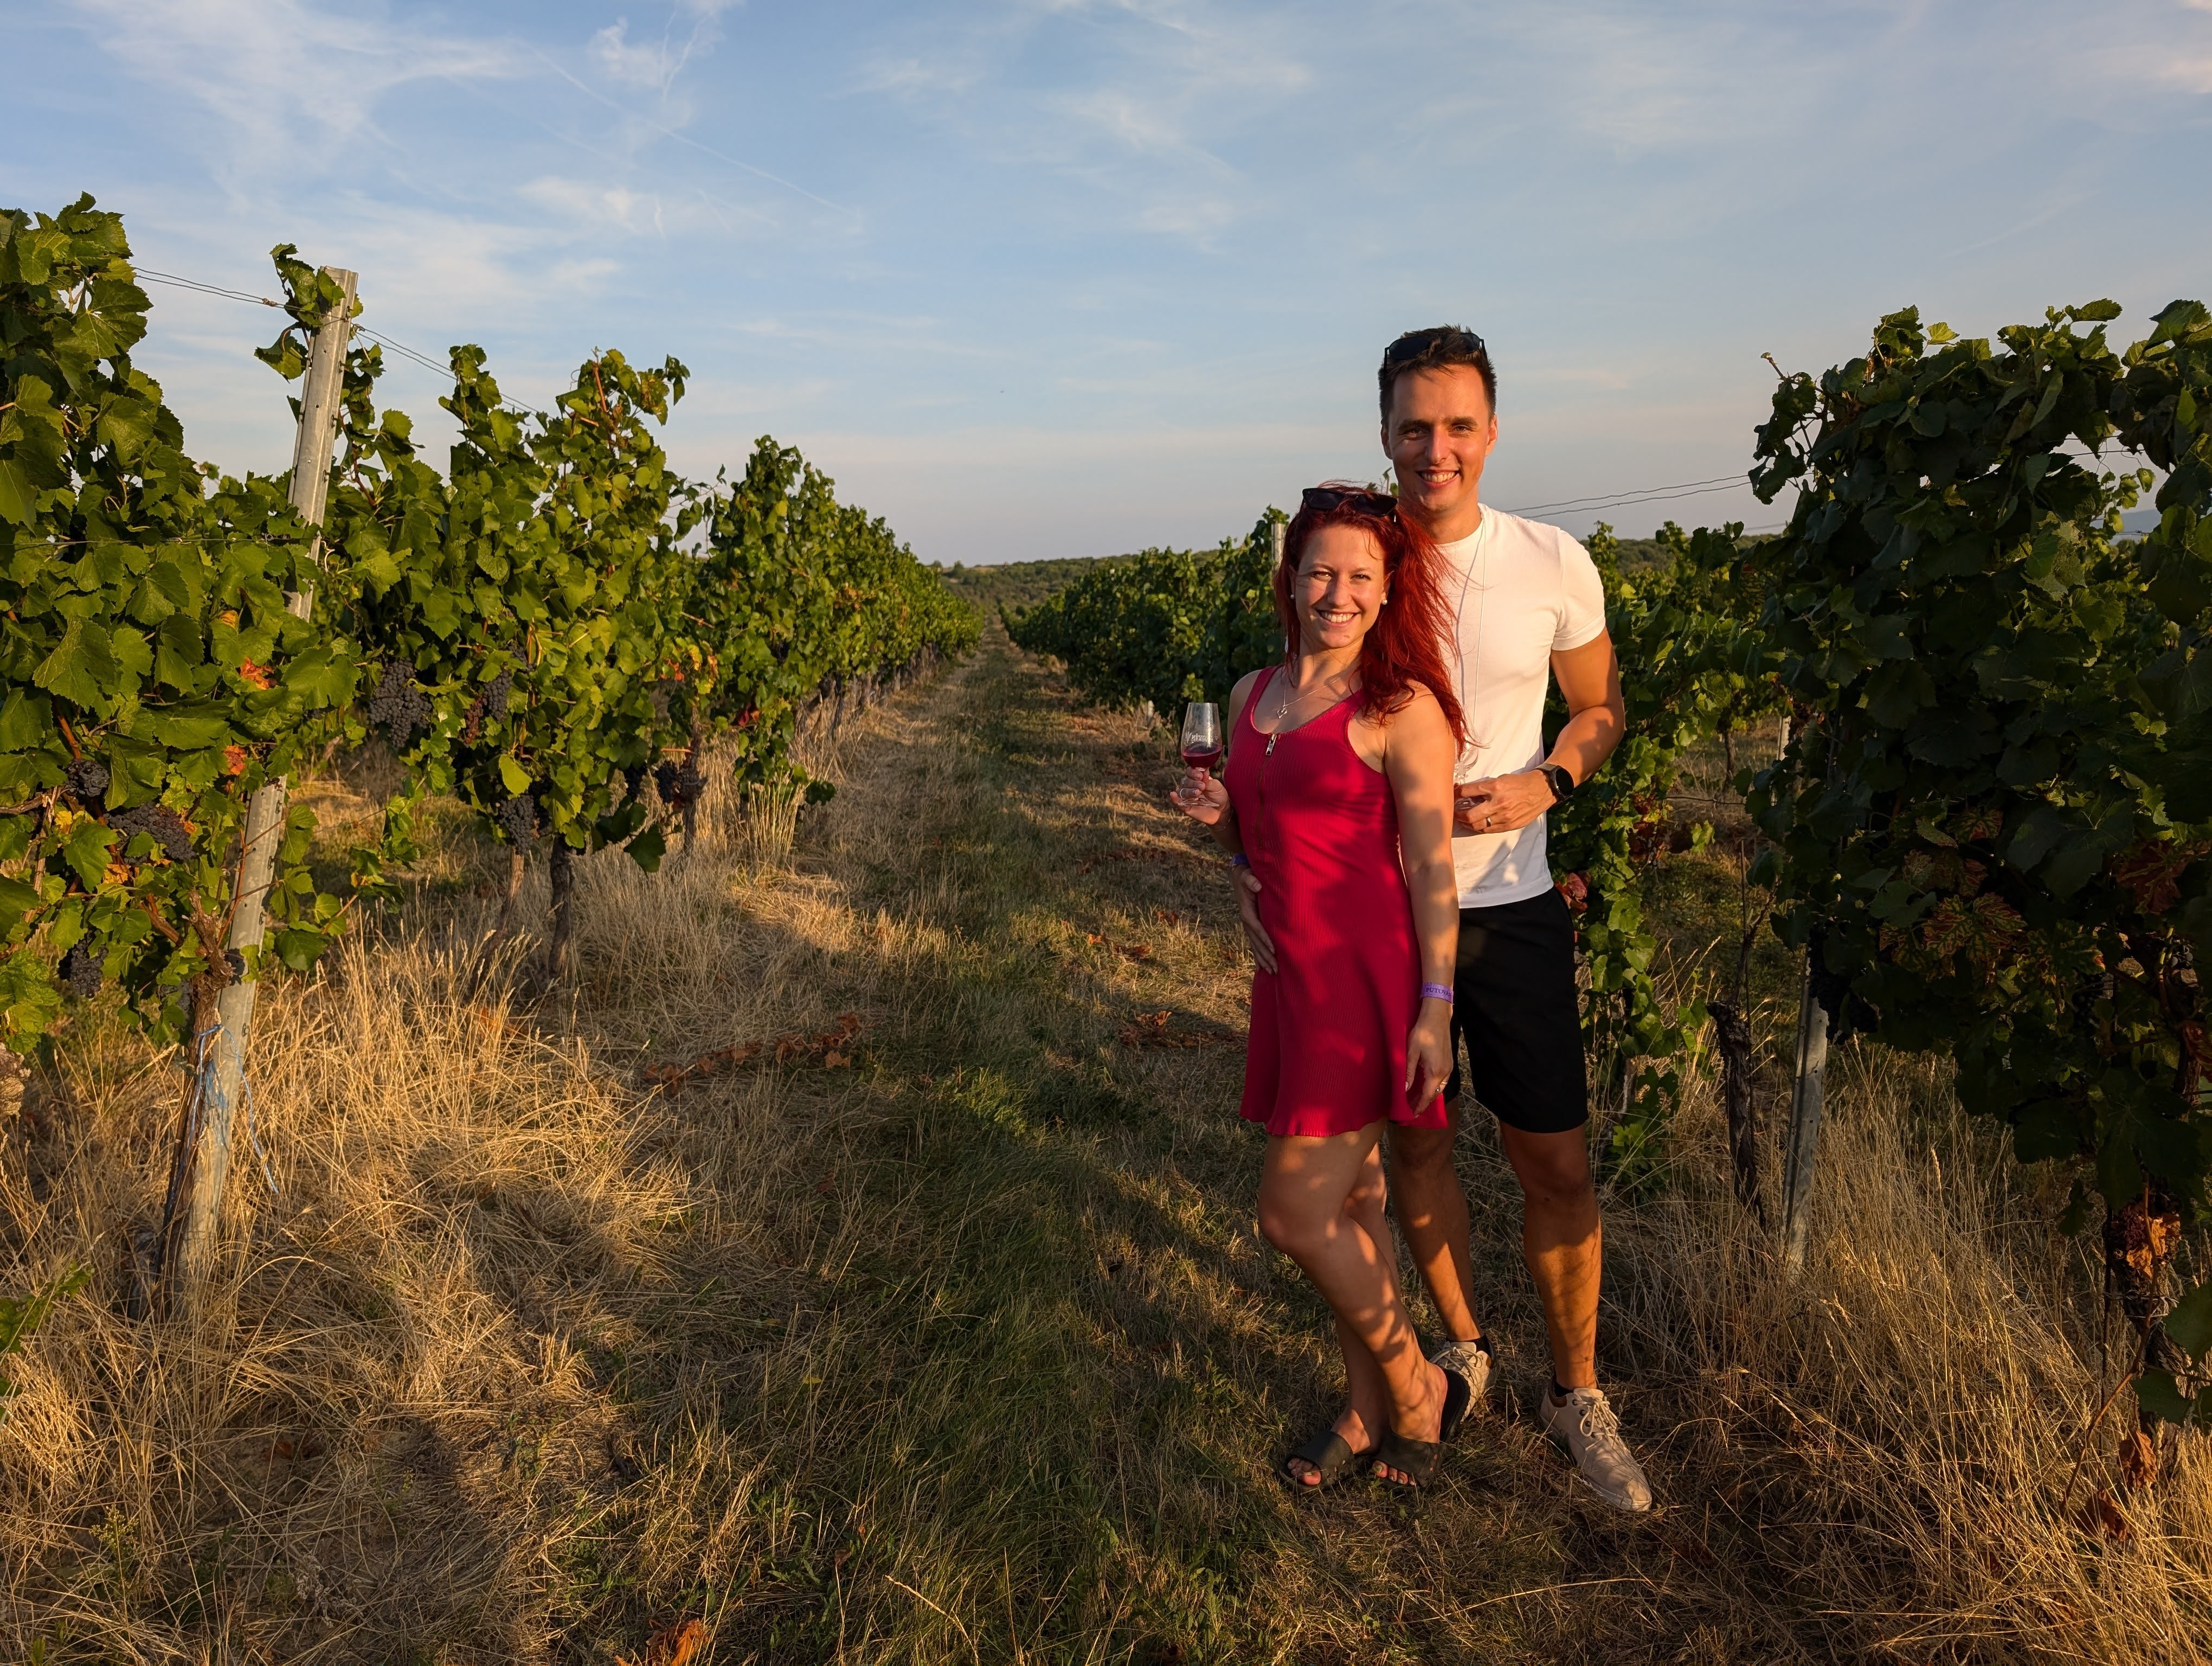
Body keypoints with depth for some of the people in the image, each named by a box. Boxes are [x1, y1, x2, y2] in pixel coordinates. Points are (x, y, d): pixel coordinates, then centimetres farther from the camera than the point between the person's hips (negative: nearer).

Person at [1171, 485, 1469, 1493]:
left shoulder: (1402, 709, -11)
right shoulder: (1251, 697, 10)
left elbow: (1432, 869, -11)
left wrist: (1436, 1007, -14)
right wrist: (1214, 813, -1)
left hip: (1366, 976, -7)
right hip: (1288, 970, 7)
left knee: (1296, 1216, -4)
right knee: (1349, 1201, 15)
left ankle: (1422, 1393, 20)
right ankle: (1367, 1416, 31)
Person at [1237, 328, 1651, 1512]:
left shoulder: (1554, 566, -4)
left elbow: (1601, 710, 9)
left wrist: (1541, 786, -13)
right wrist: (1257, 862, -10)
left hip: (1508, 904, 0)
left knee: (1557, 1164, 4)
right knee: (1416, 1144, 14)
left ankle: (1577, 1393, 27)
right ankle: (1460, 1349, 38)